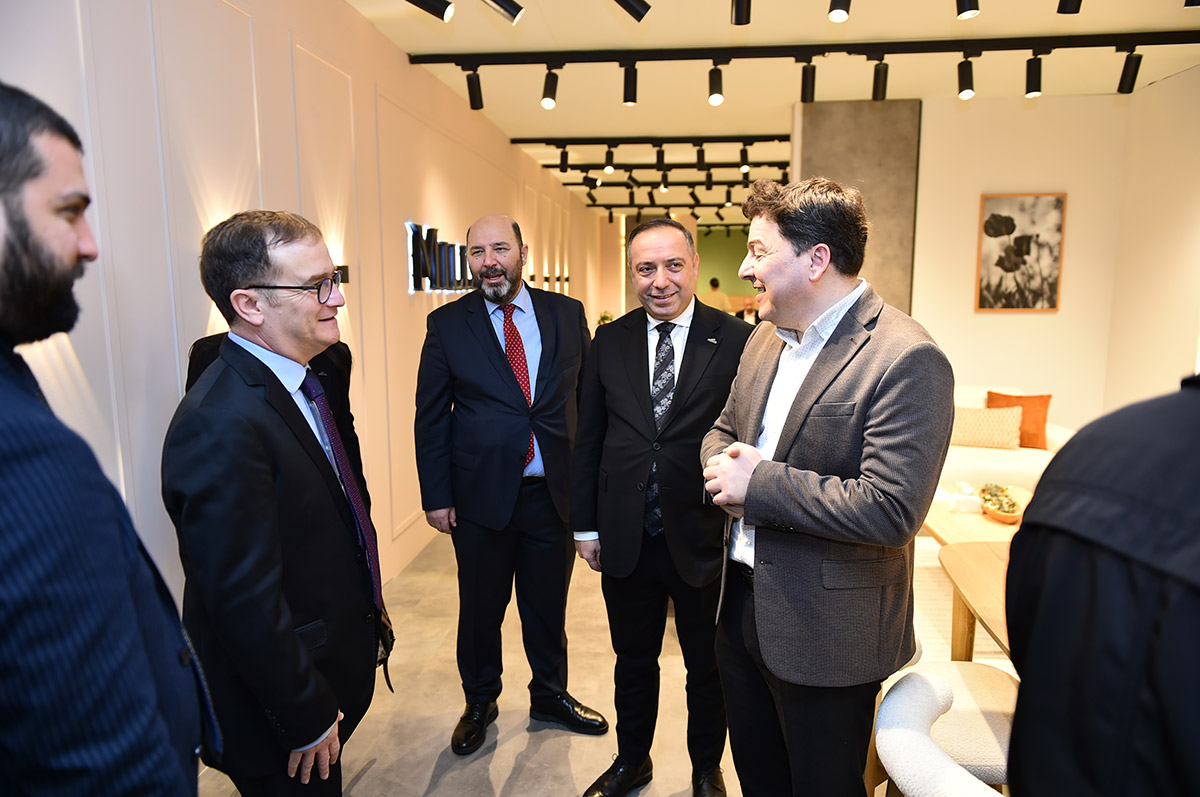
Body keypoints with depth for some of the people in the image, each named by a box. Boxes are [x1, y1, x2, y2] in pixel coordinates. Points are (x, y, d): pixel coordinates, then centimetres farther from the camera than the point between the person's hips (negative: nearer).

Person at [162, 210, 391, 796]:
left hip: (335, 671, 9)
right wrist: (307, 720, -17)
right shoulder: (221, 425, -30)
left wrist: (366, 611, 14)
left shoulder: (301, 379, 2)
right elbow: (244, 603, -27)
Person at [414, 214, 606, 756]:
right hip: (480, 494, -1)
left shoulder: (567, 314, 1)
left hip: (554, 492, 2)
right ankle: (479, 703, 40)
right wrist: (436, 496, -4)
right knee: (480, 608, 16)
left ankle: (550, 695, 42)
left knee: (548, 605, 18)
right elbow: (431, 417, -1)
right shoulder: (447, 324, -3)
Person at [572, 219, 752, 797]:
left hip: (703, 539, -2)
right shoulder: (609, 341, 2)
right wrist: (585, 524, 5)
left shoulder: (736, 341, -8)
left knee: (707, 666, 18)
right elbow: (588, 438, 6)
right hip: (626, 541, 3)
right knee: (633, 661, 21)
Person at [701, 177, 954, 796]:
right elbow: (722, 430, 15)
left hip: (826, 630, -7)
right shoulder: (767, 337, 5)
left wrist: (759, 483, -23)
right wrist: (724, 468, -8)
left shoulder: (907, 360, -22)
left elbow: (891, 510, -28)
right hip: (742, 602, 8)